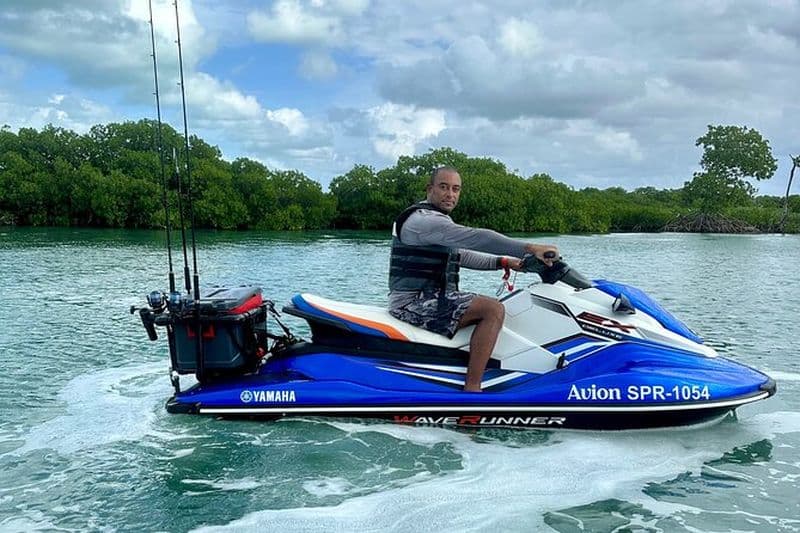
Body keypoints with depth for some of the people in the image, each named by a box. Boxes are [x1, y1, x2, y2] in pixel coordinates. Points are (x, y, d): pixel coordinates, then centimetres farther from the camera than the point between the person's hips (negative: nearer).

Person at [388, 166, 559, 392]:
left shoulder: (436, 221, 20)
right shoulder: (423, 220, -15)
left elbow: (461, 255, 22)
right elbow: (476, 237, -26)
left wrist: (503, 261, 11)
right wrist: (530, 248, -28)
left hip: (426, 298, 11)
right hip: (414, 303, -11)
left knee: (490, 308, 23)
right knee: (493, 309, -21)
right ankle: (472, 387, -22)